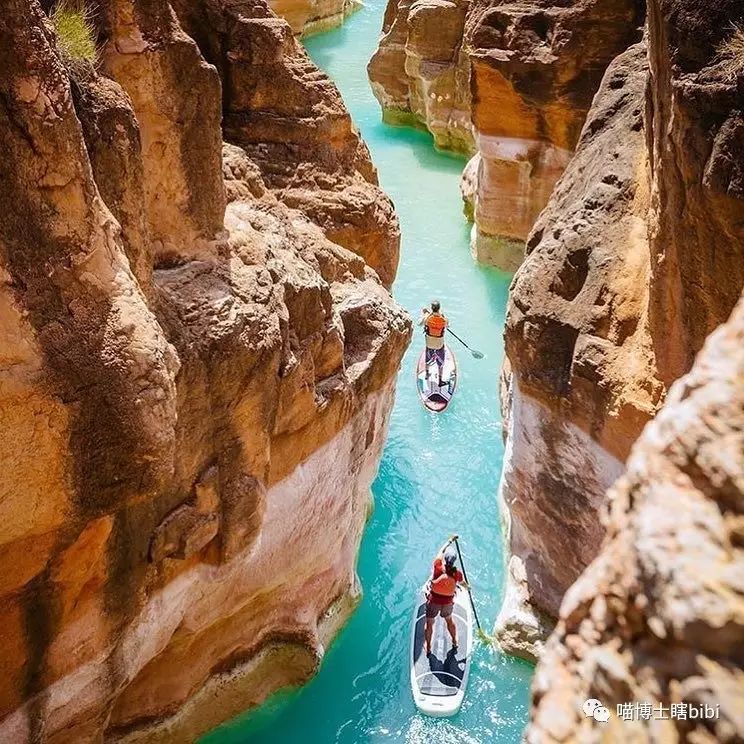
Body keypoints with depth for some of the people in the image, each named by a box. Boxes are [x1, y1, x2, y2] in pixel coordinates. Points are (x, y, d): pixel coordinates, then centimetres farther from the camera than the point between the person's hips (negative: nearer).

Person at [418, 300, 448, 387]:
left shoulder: (427, 317, -23)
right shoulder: (444, 319, -23)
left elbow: (419, 323, -3)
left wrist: (423, 313, 12)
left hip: (429, 344, 2)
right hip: (440, 345, -1)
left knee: (428, 360, 28)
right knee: (440, 364, 17)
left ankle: (427, 374, 49)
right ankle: (440, 380, 28)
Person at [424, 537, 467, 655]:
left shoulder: (437, 567, -26)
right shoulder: (457, 574, -20)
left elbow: (441, 551, -9)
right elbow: (462, 583, 4)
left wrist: (450, 541, 5)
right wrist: (467, 587, 29)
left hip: (433, 601, -2)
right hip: (448, 602, 2)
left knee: (429, 623, 16)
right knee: (449, 620, 28)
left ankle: (428, 647, 29)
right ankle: (454, 642, 45)